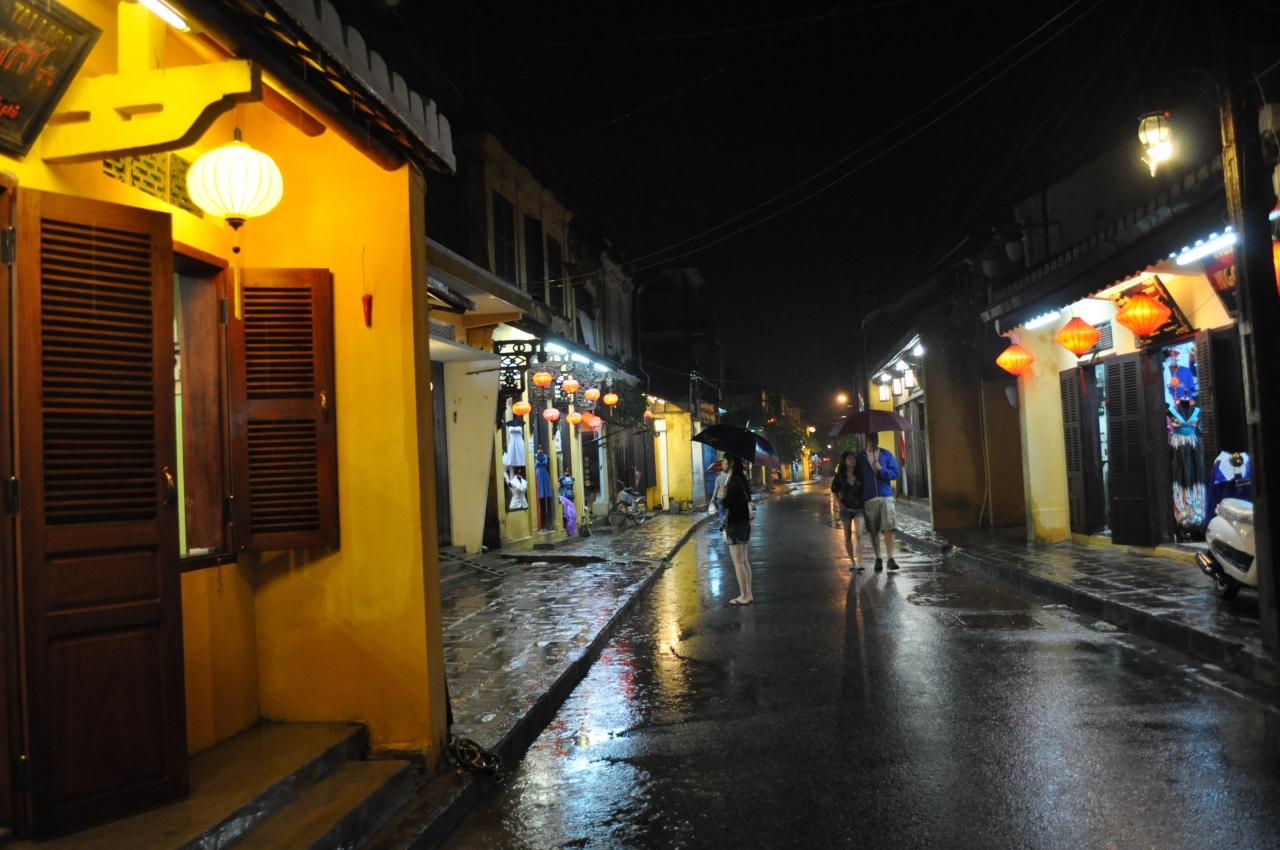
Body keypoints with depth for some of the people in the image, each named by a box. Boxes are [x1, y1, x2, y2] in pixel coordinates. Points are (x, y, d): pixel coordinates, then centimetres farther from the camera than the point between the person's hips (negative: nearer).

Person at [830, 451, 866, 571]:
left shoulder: (860, 476, 1)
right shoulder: (840, 477, -1)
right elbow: (834, 491, 12)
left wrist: (865, 504, 3)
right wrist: (840, 502, 1)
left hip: (859, 508, -1)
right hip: (846, 509, 1)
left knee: (858, 535, -16)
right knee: (848, 537, 8)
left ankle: (859, 564, -22)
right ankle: (853, 562, 21)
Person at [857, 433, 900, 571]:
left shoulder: (886, 454, 7)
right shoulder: (860, 457, 6)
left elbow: (895, 473, 3)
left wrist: (881, 470, -14)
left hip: (886, 497, 0)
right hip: (869, 499, 0)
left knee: (889, 528, -9)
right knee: (873, 531, 4)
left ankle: (890, 559, -4)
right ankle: (878, 560, 15)